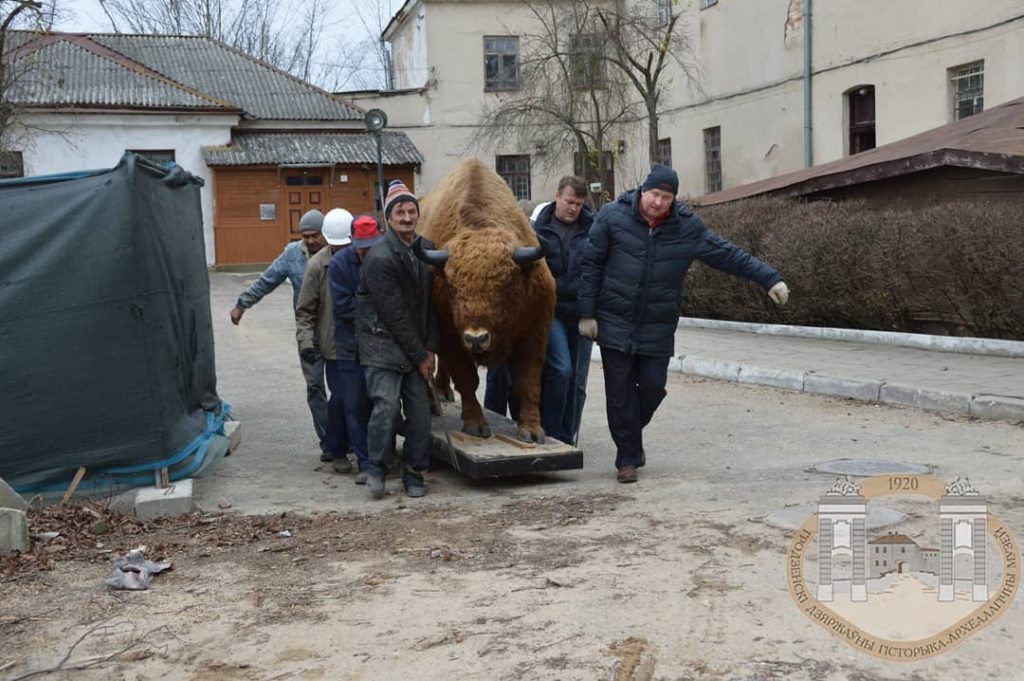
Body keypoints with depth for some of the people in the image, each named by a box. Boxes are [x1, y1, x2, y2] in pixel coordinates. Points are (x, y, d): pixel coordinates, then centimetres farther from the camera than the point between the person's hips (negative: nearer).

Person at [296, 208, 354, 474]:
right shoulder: (317, 265, -6)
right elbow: (305, 311, -1)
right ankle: (337, 452, 15)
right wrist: (306, 341, -11)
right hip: (336, 346, -2)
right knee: (340, 398, -4)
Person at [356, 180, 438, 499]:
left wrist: (430, 349, 5)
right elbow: (394, 314, -15)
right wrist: (419, 356, -10)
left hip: (416, 348, 7)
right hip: (383, 344, -6)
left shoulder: (425, 250, 9)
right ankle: (376, 470, 3)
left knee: (420, 410, 2)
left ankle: (414, 474, 13)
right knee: (386, 406, -15)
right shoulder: (380, 258, -15)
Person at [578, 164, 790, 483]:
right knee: (620, 392, 0)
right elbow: (591, 265, -2)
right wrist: (587, 313, -4)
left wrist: (770, 278, -6)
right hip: (615, 324, -2)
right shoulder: (613, 215, -6)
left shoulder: (687, 227, -2)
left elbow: (729, 255, 0)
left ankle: (632, 436, 33)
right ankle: (627, 458, 13)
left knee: (653, 387, 3)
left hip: (658, 327, 2)